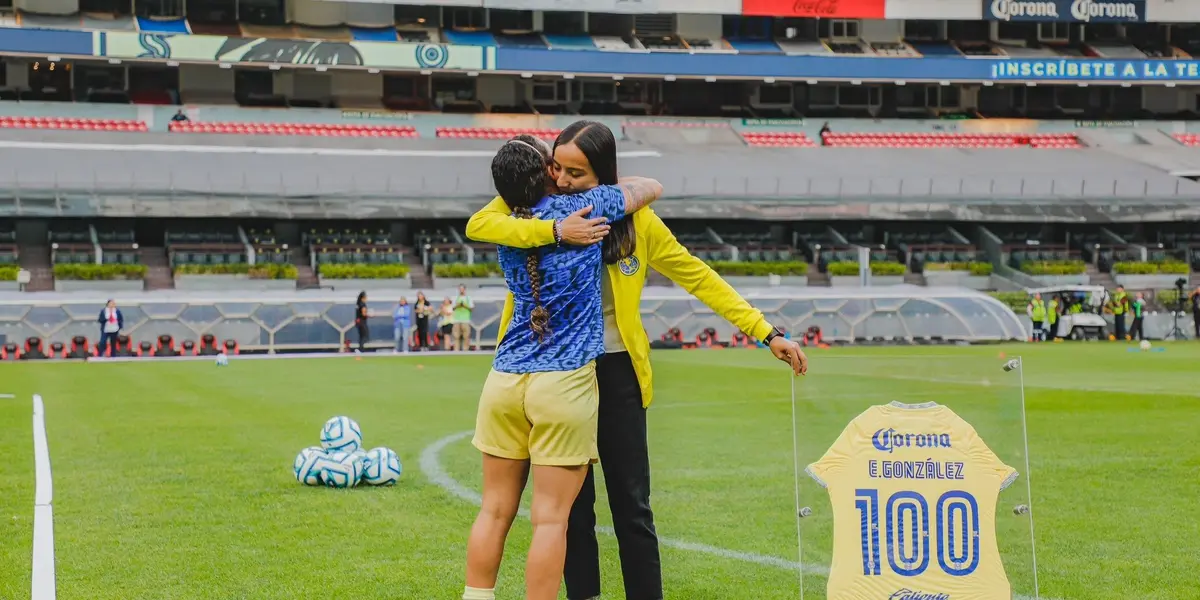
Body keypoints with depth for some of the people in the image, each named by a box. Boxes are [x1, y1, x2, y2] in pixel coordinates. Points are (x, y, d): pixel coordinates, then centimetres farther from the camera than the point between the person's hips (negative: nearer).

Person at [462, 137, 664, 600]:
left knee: (494, 511, 11)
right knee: (550, 519, -2)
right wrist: (610, 185, 28)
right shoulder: (581, 207, -3)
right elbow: (651, 188, 11)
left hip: (505, 380, 5)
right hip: (565, 384, -5)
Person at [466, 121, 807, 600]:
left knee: (632, 504, 4)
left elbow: (699, 277, 0)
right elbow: (477, 225, -21)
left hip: (615, 372, 0)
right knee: (572, 504, 8)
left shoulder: (635, 220, -5)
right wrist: (555, 230, -33)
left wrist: (766, 332, -5)